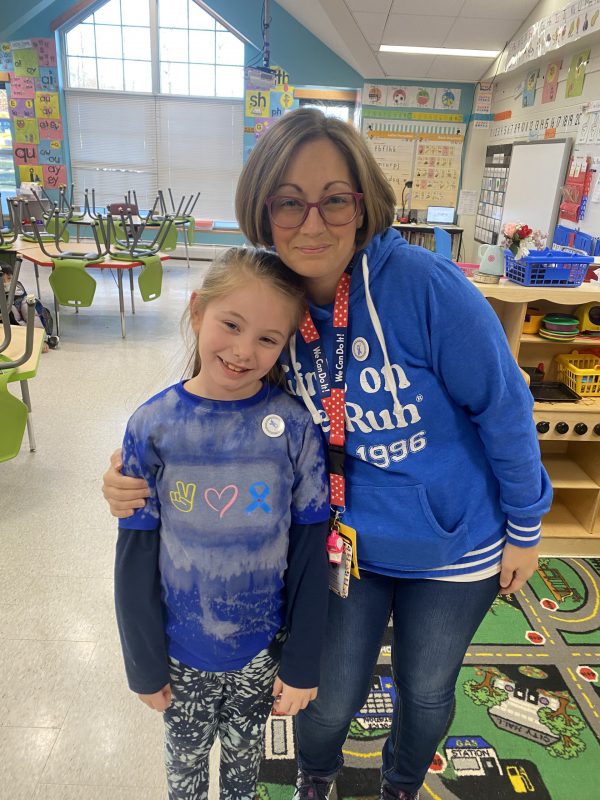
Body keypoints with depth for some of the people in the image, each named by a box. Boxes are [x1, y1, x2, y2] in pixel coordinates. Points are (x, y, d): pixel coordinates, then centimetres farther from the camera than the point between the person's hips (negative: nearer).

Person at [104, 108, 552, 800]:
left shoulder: (422, 282, -26)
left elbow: (503, 406, -16)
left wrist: (524, 528, -6)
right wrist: (142, 477, -18)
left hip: (454, 544, -1)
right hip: (345, 543, 2)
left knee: (426, 692, 24)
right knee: (331, 701, 18)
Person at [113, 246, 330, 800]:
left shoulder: (294, 426, -17)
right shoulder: (154, 426, -16)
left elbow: (309, 552, -10)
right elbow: (136, 557, -7)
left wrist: (302, 664, -5)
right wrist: (145, 666, -1)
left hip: (263, 649, 0)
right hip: (182, 650, 1)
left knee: (243, 752, 26)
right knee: (186, 756, 26)